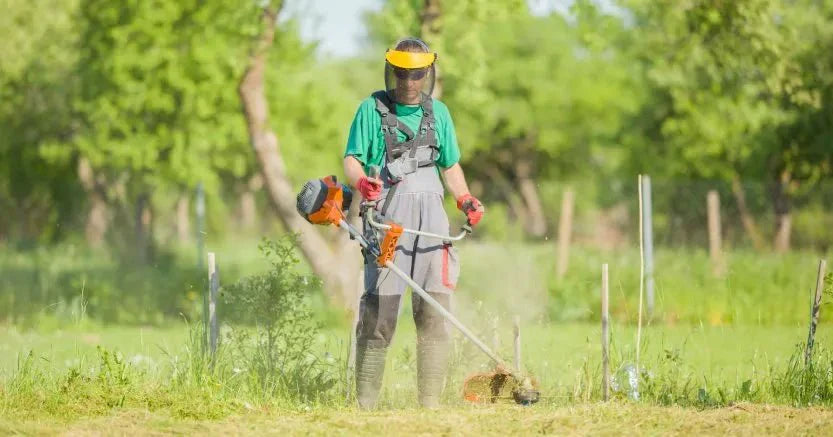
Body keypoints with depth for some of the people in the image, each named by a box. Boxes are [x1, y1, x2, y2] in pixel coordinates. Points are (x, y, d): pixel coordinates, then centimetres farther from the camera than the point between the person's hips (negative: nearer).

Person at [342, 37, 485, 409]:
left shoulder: (438, 113, 18)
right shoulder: (372, 109, 6)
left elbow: (450, 165, 24)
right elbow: (351, 159, 1)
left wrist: (466, 200, 8)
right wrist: (362, 182, -20)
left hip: (431, 214, 4)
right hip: (388, 215, -4)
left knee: (435, 311, -4)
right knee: (380, 309, -8)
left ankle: (430, 403, -2)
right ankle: (365, 403, -3)